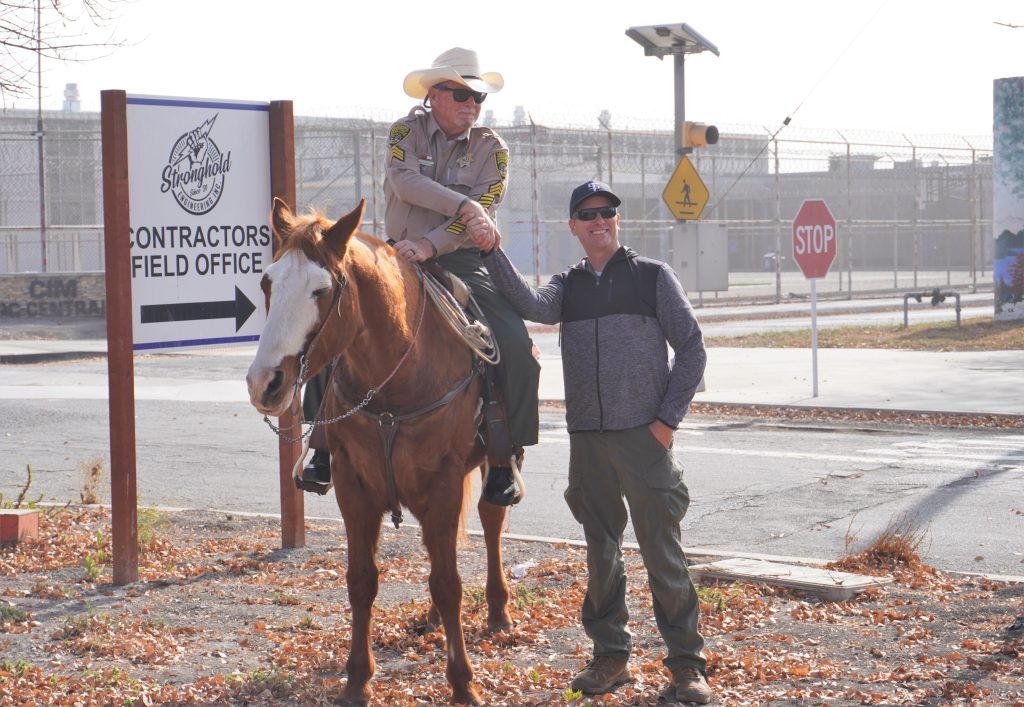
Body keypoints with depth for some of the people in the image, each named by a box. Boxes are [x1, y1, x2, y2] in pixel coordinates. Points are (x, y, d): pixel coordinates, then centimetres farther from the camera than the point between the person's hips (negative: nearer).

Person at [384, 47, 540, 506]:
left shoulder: (491, 149, 3)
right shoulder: (406, 132, 3)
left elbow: (481, 212, -10)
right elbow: (406, 182, -16)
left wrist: (432, 244, -23)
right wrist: (461, 204, -25)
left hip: (462, 262, 0)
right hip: (400, 257, 1)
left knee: (517, 345, -21)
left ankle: (507, 457, -8)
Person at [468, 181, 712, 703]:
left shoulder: (653, 277, 4)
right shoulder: (569, 285, 12)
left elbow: (691, 350, 2)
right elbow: (535, 306, -11)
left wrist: (668, 418, -5)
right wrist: (493, 253, -22)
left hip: (644, 435, -3)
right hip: (587, 440, 4)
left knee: (662, 552, -3)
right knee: (601, 552, 10)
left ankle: (686, 663, 5)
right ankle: (610, 655, 21)